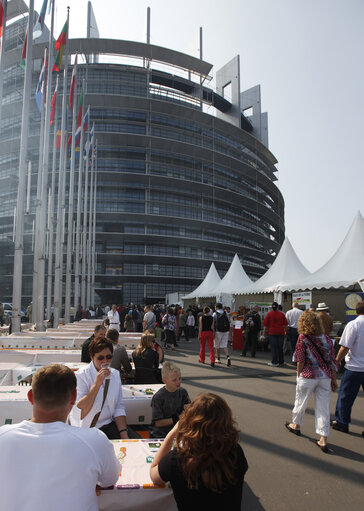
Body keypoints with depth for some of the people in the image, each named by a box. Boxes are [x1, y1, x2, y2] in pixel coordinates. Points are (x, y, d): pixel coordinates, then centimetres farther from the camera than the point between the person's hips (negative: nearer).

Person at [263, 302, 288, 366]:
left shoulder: (269, 314, -2)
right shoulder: (282, 314, 3)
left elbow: (265, 325, -2)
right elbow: (285, 324, 7)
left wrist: (264, 332, 7)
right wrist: (285, 331, 21)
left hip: (272, 333, -2)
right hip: (281, 333, 2)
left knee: (273, 348, 1)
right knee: (280, 348, 12)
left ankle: (275, 362, 0)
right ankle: (281, 362, 19)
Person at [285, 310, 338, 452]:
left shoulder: (303, 339, -11)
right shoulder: (326, 338, 2)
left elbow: (300, 361, -9)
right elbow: (332, 361, 4)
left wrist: (298, 375, 4)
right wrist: (334, 380, 12)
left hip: (308, 376, -3)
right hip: (325, 377, 4)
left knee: (301, 402, 17)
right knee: (323, 407, 8)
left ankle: (296, 425, 38)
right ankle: (323, 440, 8)